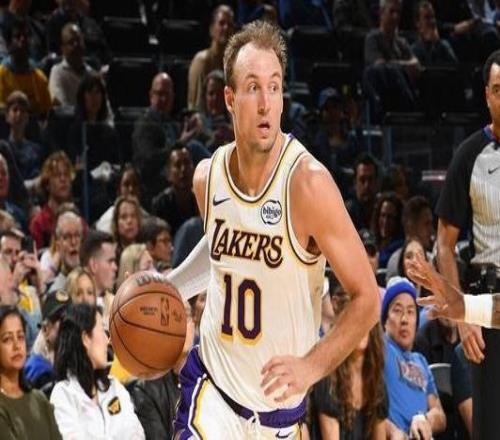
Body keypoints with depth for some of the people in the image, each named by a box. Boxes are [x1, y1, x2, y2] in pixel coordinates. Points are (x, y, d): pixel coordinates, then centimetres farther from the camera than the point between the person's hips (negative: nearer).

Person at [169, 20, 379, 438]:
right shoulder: (207, 176, -3)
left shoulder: (308, 183, -18)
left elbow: (367, 298, -15)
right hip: (212, 385, 2)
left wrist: (312, 365, -24)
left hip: (279, 405, -2)